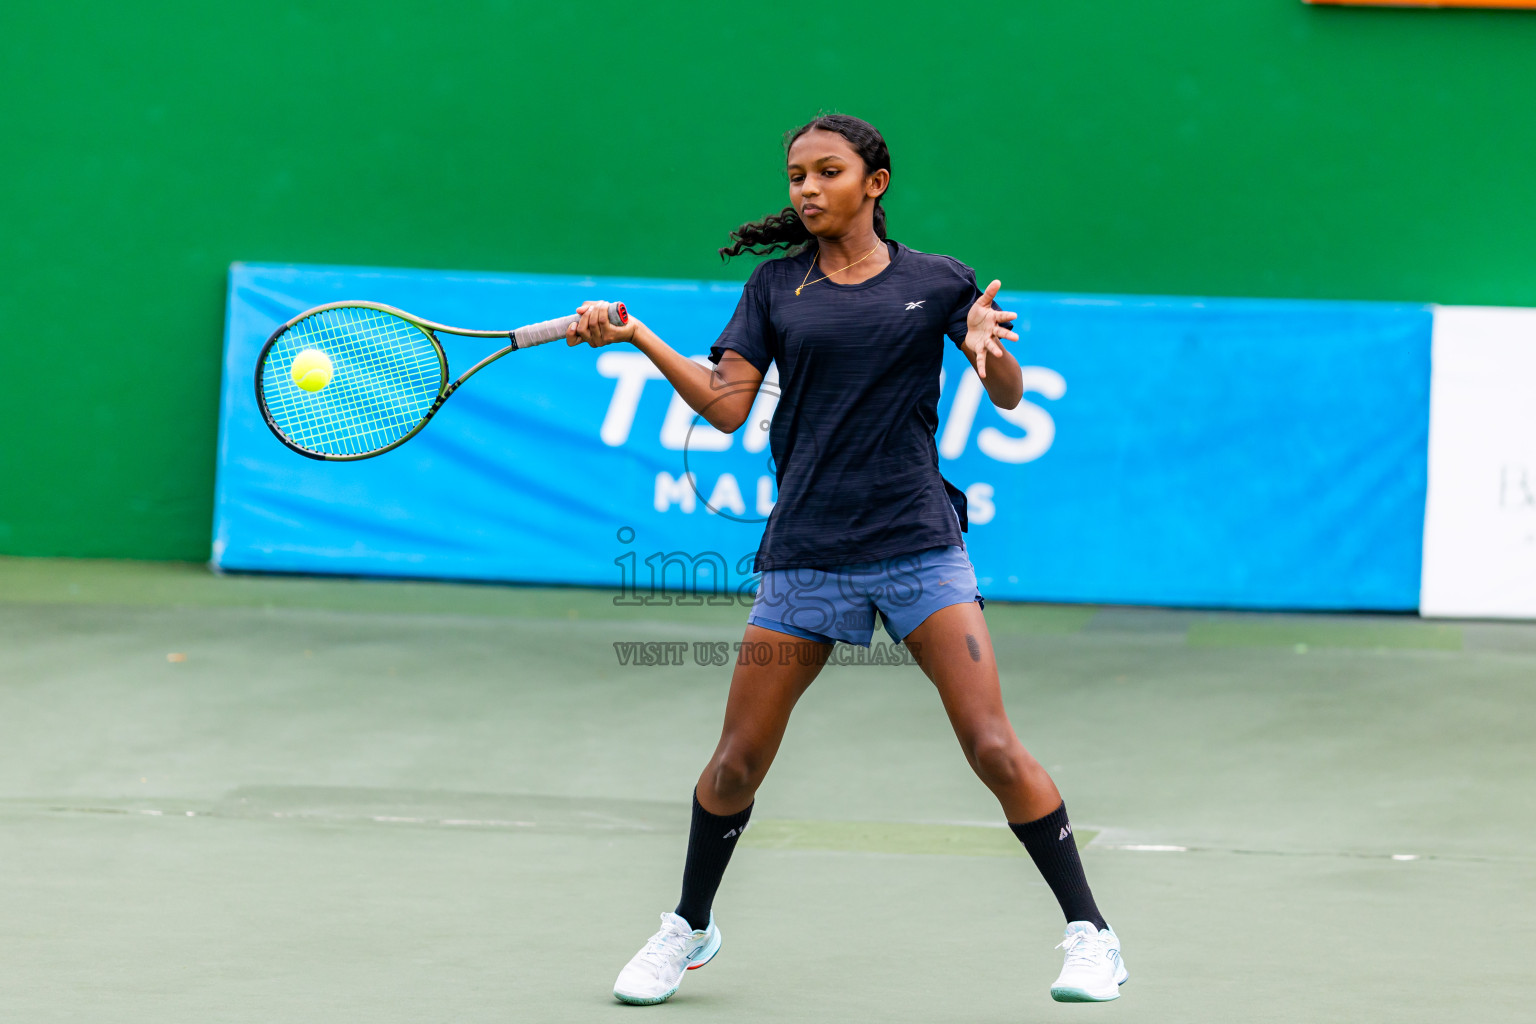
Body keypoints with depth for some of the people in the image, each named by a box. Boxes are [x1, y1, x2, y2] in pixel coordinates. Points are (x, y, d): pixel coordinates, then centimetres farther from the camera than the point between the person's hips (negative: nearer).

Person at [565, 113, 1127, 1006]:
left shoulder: (935, 282, 6)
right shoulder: (776, 286, 9)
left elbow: (1009, 395, 1)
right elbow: (728, 404, 2)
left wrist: (988, 342, -21)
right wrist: (637, 337, -9)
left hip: (918, 542, -2)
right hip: (805, 552, 2)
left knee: (993, 748, -11)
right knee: (738, 761, 3)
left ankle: (1089, 932, 1)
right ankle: (690, 926, 26)